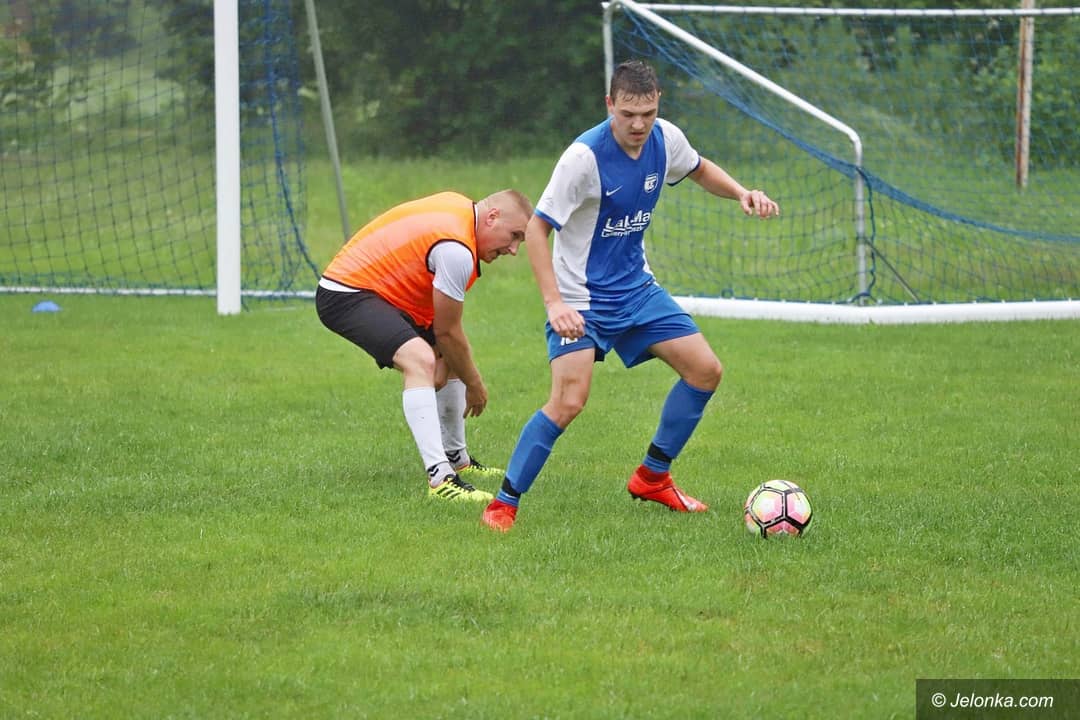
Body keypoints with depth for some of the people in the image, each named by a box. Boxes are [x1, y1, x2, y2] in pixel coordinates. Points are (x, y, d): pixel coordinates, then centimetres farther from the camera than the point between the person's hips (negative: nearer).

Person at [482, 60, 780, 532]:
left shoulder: (665, 139, -6)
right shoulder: (585, 156, -24)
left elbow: (700, 170, 19)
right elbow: (535, 229, -20)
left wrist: (741, 193, -1)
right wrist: (554, 302, -28)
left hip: (635, 288, 7)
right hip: (581, 300, -7)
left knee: (705, 372, 3)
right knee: (568, 403, -21)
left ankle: (652, 478, 20)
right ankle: (503, 505, -8)